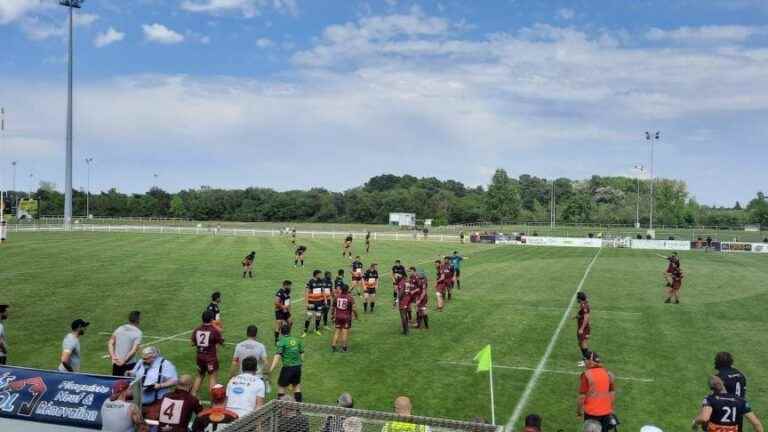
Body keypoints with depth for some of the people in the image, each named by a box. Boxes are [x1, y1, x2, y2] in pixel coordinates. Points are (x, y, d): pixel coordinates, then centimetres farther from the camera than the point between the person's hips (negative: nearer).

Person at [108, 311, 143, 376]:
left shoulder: (120, 328, 6)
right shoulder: (138, 332, -10)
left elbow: (110, 343, 2)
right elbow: (134, 349, -18)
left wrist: (113, 356, -3)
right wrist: (124, 360, -14)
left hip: (116, 363, 5)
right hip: (130, 364, -5)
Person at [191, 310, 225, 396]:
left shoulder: (197, 330, -2)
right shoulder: (215, 331, -16)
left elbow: (193, 343, 4)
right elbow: (221, 342, -6)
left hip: (200, 357, 5)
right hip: (211, 358, -5)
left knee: (200, 376, 22)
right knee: (212, 377, 3)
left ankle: (193, 395, 25)